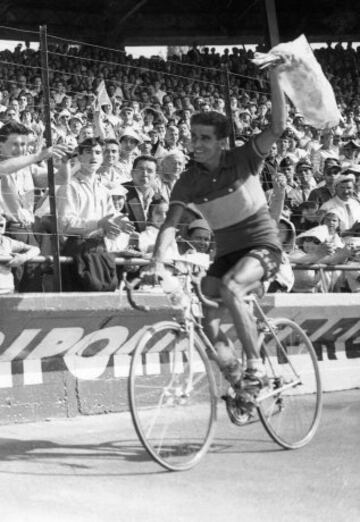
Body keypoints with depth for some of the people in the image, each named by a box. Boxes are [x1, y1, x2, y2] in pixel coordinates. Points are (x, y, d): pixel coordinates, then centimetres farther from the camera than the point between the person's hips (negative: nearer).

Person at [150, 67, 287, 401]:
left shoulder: (243, 160, -8)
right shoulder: (189, 181, -3)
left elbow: (277, 127, -20)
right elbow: (171, 222, -13)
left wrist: (274, 76, -27)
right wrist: (157, 260, -31)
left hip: (262, 246, -4)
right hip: (226, 252, 4)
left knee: (230, 289, -33)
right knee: (205, 320, -12)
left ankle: (256, 366, -18)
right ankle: (239, 387, 6)